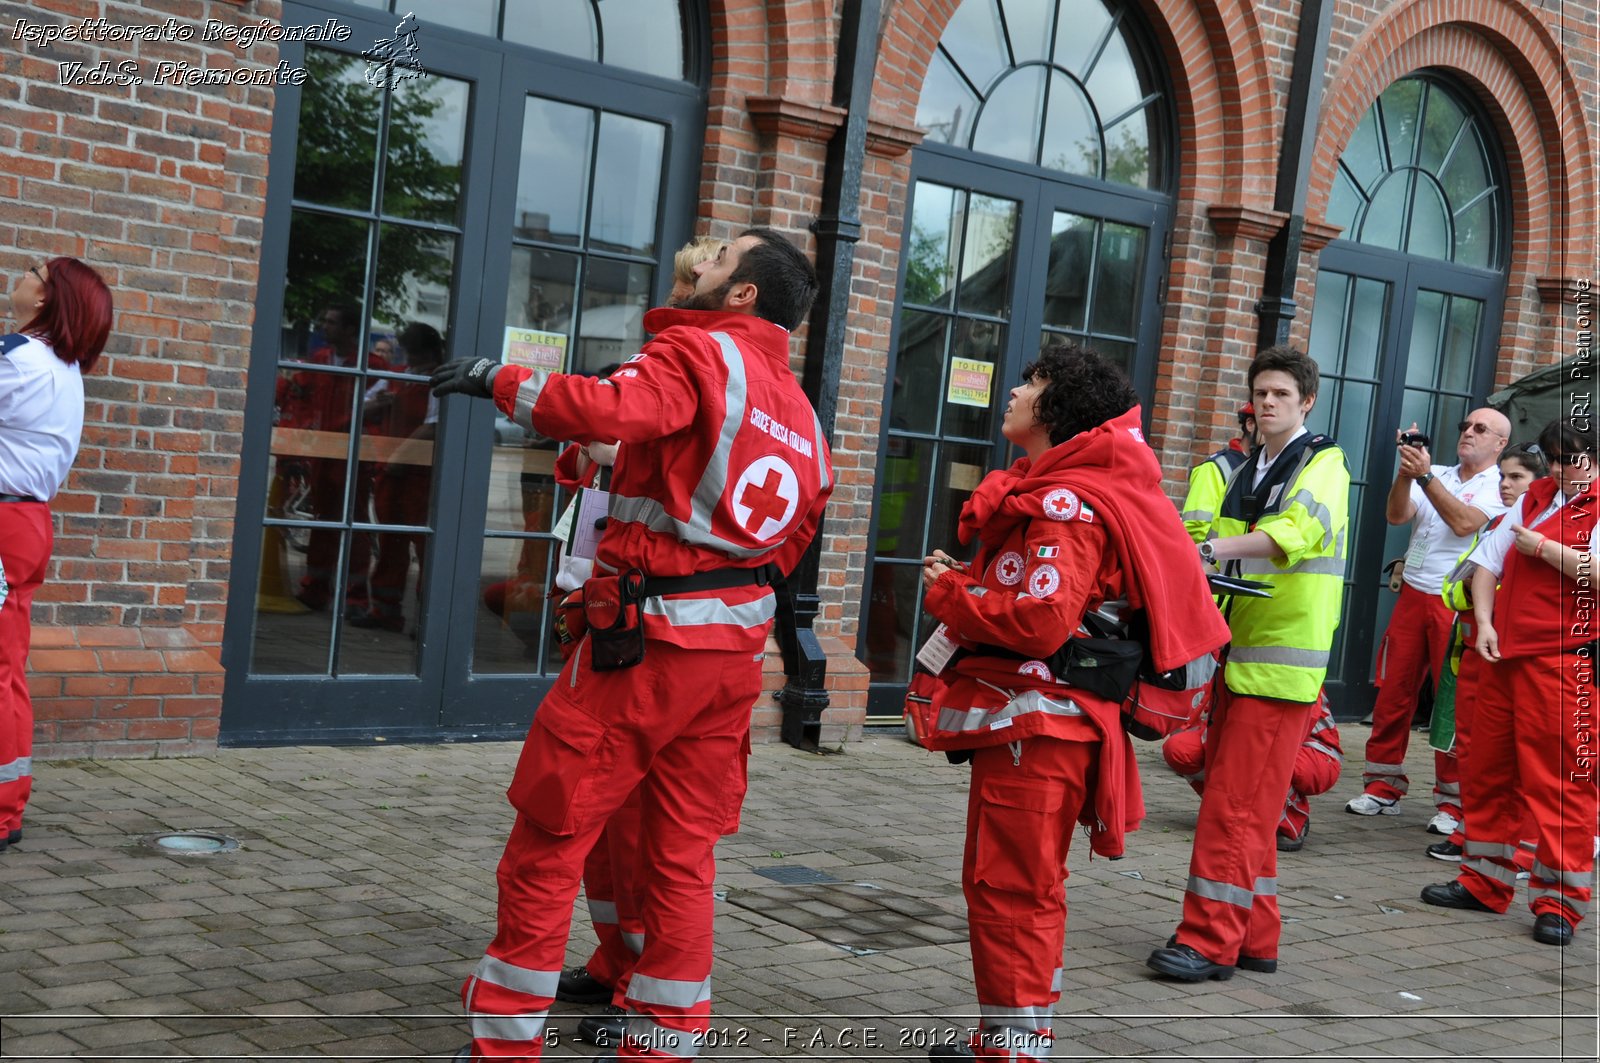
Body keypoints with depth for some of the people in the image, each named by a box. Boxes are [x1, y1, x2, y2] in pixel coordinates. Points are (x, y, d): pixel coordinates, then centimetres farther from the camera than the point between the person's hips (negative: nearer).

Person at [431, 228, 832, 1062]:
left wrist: (500, 379, -13)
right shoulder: (798, 410, 16)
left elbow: (604, 408, -25)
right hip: (734, 650, 7)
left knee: (547, 843, 4)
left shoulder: (701, 353, -7)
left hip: (646, 643, -7)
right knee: (684, 857, 14)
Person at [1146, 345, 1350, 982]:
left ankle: (1209, 941, -6)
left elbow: (1297, 532, -24)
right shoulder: (1245, 471, 20)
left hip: (1282, 662, -8)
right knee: (1244, 806, 10)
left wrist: (1219, 547, -38)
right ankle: (1252, 939, 18)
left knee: (1235, 806, -10)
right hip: (1237, 654, 8)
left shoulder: (1323, 464, -3)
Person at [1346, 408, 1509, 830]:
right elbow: (1396, 515, 0)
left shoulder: (1500, 488, -1)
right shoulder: (1436, 475, 14)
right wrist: (1406, 470, -14)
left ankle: (1453, 801, 4)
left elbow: (1464, 523, -18)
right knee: (1392, 692, 6)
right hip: (1413, 596, 5)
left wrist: (1424, 475, -21)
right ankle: (1383, 787, 16)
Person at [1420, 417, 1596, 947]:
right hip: (1505, 654, 7)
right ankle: (1484, 883, 23)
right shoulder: (1535, 498, 17)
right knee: (1486, 770, 11)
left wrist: (1543, 548, -10)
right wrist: (1484, 621, 3)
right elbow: (1488, 561, 16)